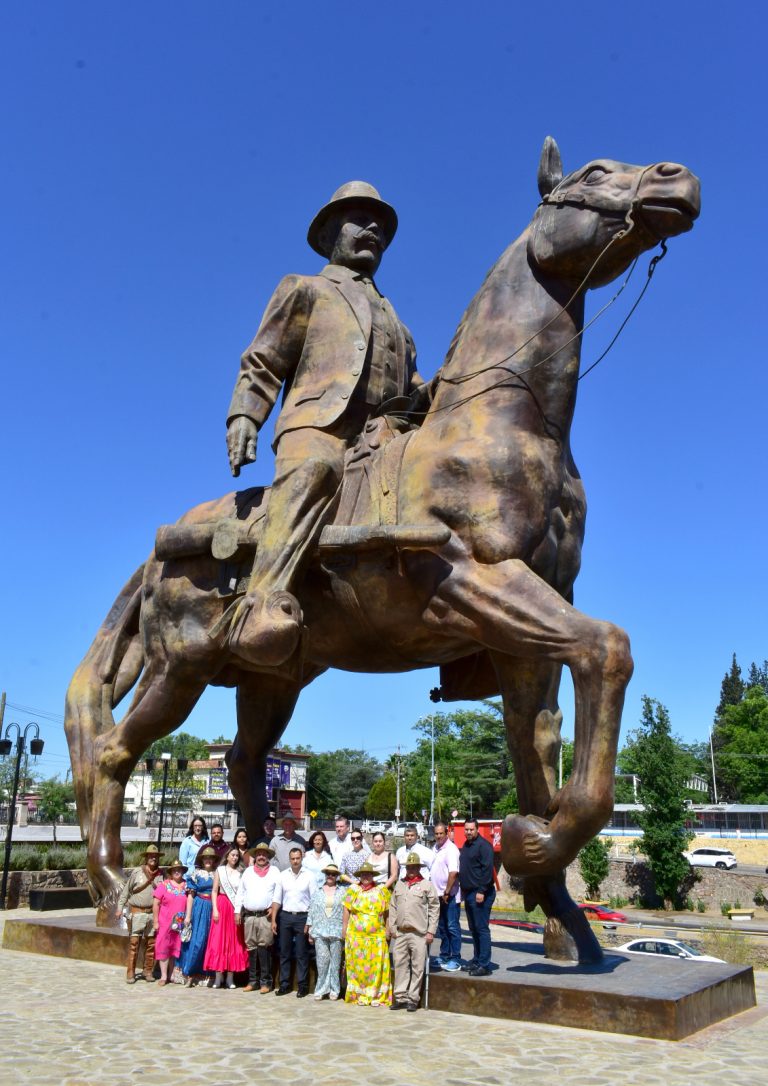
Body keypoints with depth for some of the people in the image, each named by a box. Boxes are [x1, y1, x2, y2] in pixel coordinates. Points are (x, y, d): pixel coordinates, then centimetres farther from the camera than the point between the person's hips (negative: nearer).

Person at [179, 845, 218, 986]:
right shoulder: (196, 874, 3)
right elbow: (190, 895, -1)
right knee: (197, 940, -7)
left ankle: (203, 973, 12)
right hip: (199, 908, -3)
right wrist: (188, 915, -6)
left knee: (209, 941, 3)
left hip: (212, 909, 3)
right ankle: (188, 972, 0)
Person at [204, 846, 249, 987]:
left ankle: (230, 976, 7)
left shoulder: (241, 872, 9)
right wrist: (215, 909, -9)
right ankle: (218, 975, 2)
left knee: (234, 942, 1)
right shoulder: (220, 870, 5)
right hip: (222, 906, -2)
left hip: (236, 908, 2)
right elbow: (214, 891, 1)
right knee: (219, 940, -3)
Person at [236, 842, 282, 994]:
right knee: (251, 948, 6)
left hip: (265, 916, -3)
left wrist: (273, 908, -11)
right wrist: (237, 912, 5)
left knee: (264, 948, -7)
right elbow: (240, 893, 12)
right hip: (249, 916, 3)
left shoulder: (274, 872, 6)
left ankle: (265, 981, -1)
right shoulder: (248, 872, 14)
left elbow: (277, 895, 1)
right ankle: (253, 980, 13)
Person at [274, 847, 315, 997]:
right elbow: (278, 899, 9)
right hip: (285, 916, 3)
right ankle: (284, 984, 14)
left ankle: (303, 986, 7)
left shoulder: (309, 876, -1)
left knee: (301, 953, 0)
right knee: (284, 952, 6)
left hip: (302, 917, -2)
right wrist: (273, 919, 4)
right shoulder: (283, 875, 6)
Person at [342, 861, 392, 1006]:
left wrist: (387, 929, 2)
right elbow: (347, 910, 6)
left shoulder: (382, 891, 7)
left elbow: (387, 912, 7)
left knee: (376, 965, -2)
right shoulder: (353, 890, 7)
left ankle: (376, 996, 5)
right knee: (357, 965, 2)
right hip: (356, 936, 0)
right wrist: (344, 927, 1)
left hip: (377, 936, 0)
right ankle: (358, 995, 12)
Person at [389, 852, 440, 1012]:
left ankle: (413, 999, 10)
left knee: (417, 967, 1)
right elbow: (393, 907, 15)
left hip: (419, 933, -4)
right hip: (401, 933, 4)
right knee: (400, 964, 7)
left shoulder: (427, 885, 0)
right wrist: (392, 928, 9)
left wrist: (431, 931, -6)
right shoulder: (399, 884, 13)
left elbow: (434, 909, -2)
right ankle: (400, 997, 16)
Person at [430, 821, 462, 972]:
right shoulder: (435, 848, 11)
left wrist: (447, 892, -21)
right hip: (438, 895, 9)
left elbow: (453, 872, -23)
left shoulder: (451, 849, -16)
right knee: (442, 927, 16)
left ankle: (455, 960, 2)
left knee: (452, 927, -3)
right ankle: (444, 956, 26)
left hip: (450, 896, -9)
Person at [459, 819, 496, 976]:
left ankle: (484, 965, -4)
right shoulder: (465, 845, 15)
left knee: (482, 929, -7)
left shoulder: (483, 845, -12)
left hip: (480, 894, -9)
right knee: (473, 930, 14)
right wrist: (463, 890, 16)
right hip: (468, 893, 9)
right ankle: (476, 961, 22)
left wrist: (481, 891, -21)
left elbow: (487, 869, -18)